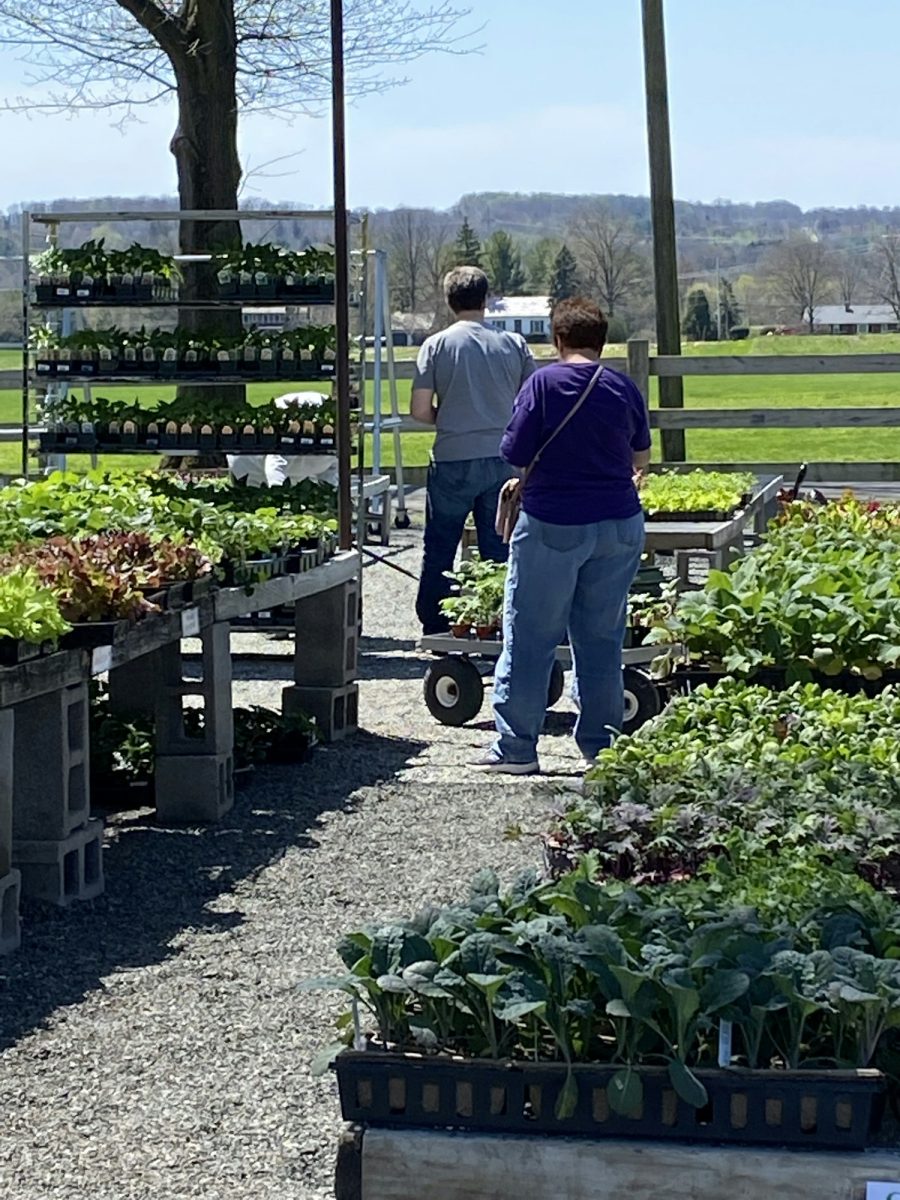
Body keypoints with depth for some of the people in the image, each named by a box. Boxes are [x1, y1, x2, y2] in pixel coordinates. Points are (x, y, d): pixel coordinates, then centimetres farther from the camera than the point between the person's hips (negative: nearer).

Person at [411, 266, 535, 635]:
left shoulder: (437, 345, -4)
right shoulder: (514, 344, 1)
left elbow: (420, 410, -7)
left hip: (453, 462, -2)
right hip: (503, 461, 2)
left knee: (439, 552, 10)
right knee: (500, 553, 9)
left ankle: (435, 630, 15)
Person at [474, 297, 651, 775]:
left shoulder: (543, 384, -8)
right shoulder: (624, 389, 4)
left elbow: (515, 453, -9)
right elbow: (641, 458, 17)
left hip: (552, 524, -4)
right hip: (618, 524, 4)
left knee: (530, 638, 3)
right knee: (602, 638, 12)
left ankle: (515, 747, 5)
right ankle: (602, 744, 15)